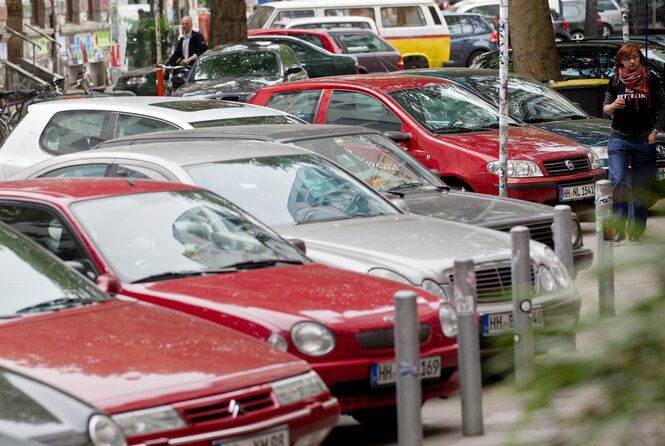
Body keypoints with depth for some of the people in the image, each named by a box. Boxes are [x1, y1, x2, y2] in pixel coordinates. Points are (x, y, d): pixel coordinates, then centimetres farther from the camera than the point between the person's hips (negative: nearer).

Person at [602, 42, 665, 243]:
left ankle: (636, 229, 10)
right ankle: (618, 227, -11)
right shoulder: (615, 81, 6)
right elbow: (605, 109, 8)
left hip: (644, 140, 0)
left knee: (640, 188, 3)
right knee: (618, 182, -16)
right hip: (619, 139, 0)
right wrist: (613, 105, -15)